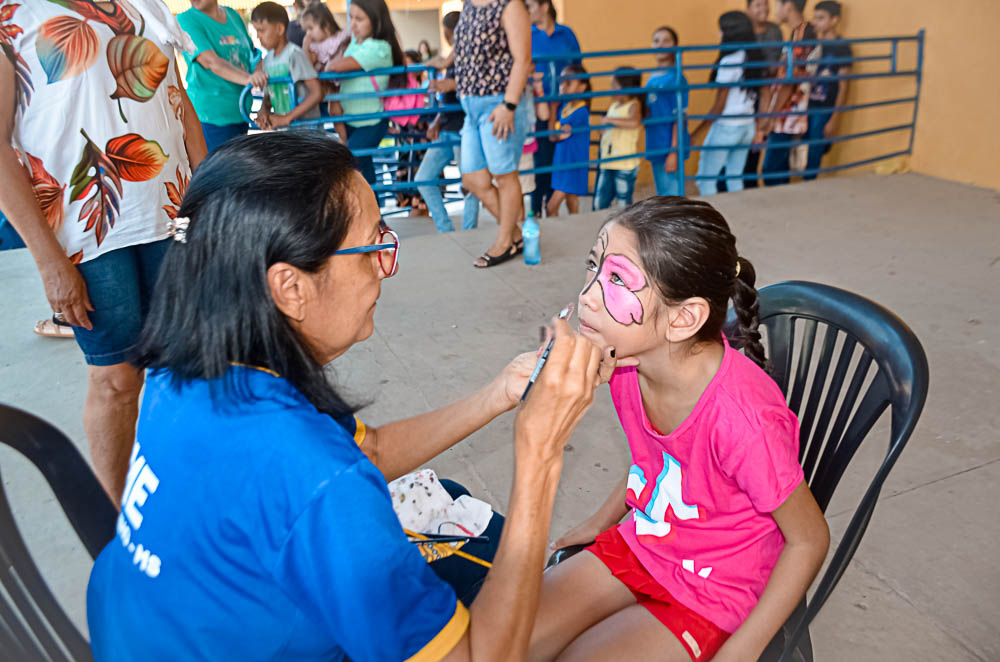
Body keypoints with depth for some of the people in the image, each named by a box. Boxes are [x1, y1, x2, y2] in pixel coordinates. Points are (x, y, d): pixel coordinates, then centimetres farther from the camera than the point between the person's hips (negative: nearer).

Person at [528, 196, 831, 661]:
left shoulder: (742, 414, -34)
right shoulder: (626, 361, -14)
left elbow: (809, 540, -18)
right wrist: (601, 521, 14)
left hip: (713, 593, -5)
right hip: (639, 545, 6)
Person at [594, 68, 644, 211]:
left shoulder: (634, 104, -7)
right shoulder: (614, 105, 16)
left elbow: (634, 122, -31)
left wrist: (610, 120, -22)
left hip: (625, 163, -8)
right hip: (607, 163, 8)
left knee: (624, 204, -1)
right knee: (599, 204, 8)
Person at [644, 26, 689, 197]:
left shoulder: (676, 78, -10)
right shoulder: (652, 78, 12)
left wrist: (674, 152, -17)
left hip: (671, 149, -8)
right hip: (655, 149, 8)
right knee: (662, 198, 17)